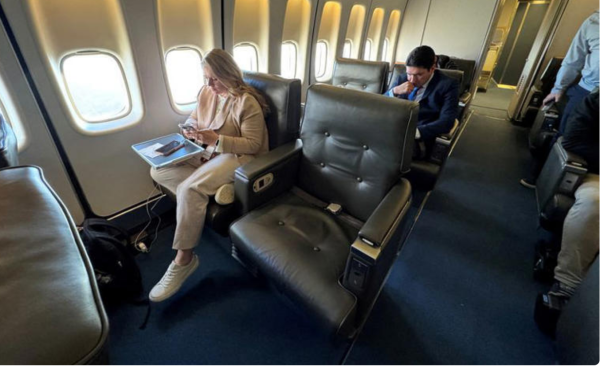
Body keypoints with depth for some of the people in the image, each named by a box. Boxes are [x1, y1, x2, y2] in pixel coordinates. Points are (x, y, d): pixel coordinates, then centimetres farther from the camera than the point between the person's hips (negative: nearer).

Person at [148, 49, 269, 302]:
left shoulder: (246, 102, -14)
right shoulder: (206, 92, 7)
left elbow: (253, 144, -19)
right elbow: (193, 119, 20)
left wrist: (216, 139, -26)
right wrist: (189, 130, -4)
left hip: (236, 156, -8)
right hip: (205, 152, 9)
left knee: (189, 189, -31)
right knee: (158, 171, -8)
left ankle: (184, 260, -17)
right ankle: (216, 186, -16)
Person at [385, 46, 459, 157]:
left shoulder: (447, 85, 2)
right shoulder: (401, 79, 14)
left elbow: (447, 122, -11)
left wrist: (415, 132, -27)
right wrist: (394, 91, -10)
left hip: (419, 138, -4)